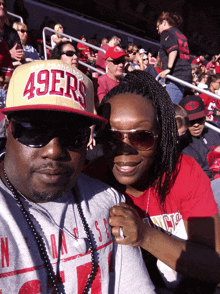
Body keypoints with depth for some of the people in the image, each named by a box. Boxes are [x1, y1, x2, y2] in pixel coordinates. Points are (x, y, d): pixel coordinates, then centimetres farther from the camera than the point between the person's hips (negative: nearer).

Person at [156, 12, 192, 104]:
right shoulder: (180, 34, 28)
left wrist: (168, 68, -19)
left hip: (175, 76, -9)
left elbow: (173, 49, -17)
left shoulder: (166, 32, 2)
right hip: (186, 75, 9)